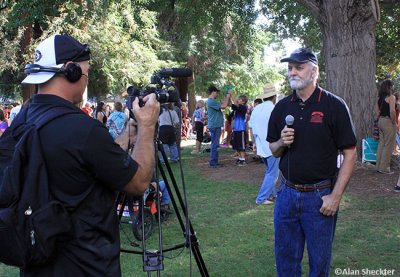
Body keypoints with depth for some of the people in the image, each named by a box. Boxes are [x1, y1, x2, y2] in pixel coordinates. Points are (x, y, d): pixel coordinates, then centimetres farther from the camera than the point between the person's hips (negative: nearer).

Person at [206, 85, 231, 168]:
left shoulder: (212, 101, 17)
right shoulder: (211, 101, -17)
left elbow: (222, 105, 19)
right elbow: (223, 106, -20)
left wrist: (226, 97, 12)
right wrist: (228, 96, -10)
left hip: (216, 125, 11)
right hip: (214, 126, -11)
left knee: (215, 144, 14)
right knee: (215, 144, -7)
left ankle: (214, 162, 19)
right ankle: (213, 162, -3)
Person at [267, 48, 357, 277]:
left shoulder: (334, 105, -8)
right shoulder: (282, 107, 6)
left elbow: (350, 154, -8)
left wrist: (335, 196, -14)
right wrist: (282, 143, -9)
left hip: (320, 196, -4)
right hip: (287, 193, 4)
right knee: (285, 258, 13)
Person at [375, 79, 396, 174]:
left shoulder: (380, 98, 9)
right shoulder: (391, 97, -12)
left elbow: (377, 111, 11)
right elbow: (392, 111, -21)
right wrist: (393, 122, -12)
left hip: (380, 121, 8)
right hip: (388, 121, -8)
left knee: (381, 144, 14)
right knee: (388, 145, -1)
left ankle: (379, 166, 18)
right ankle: (384, 168, 2)